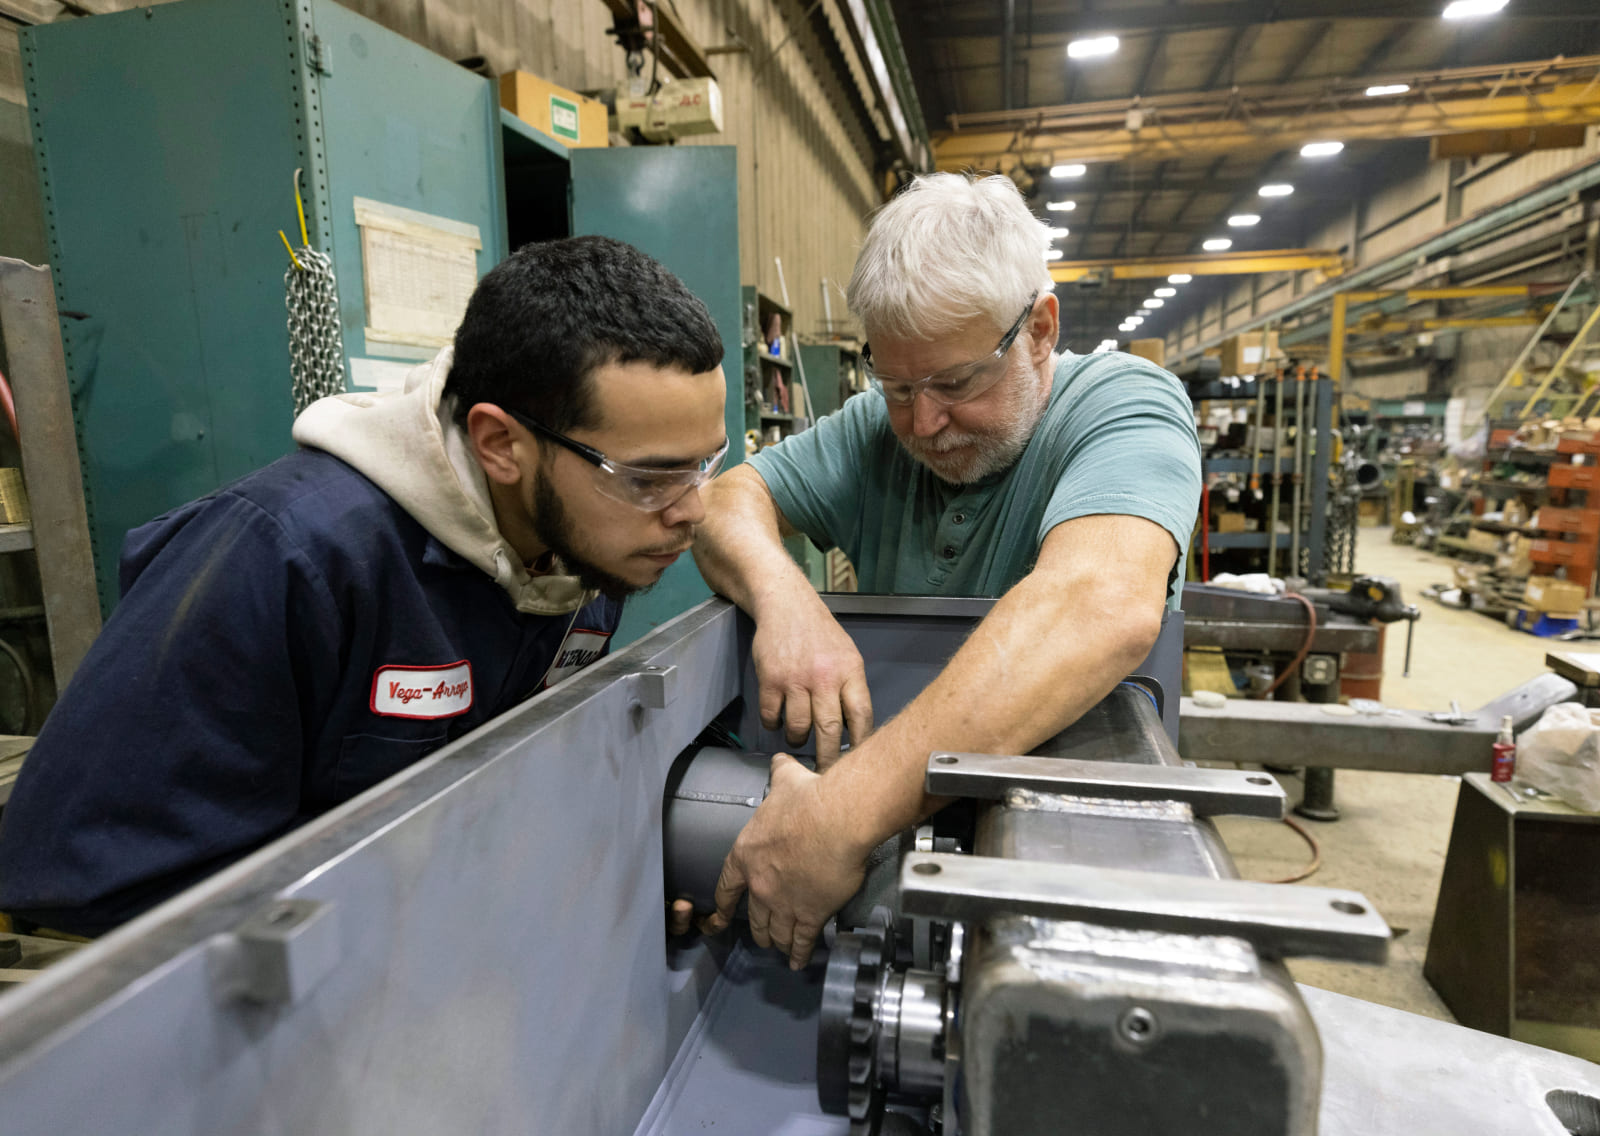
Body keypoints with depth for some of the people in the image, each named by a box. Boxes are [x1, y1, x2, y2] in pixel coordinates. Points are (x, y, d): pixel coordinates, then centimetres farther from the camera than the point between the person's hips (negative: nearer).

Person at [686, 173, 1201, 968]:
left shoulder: (1125, 404, -16)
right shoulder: (882, 427, 2)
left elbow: (1103, 608, -35)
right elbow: (728, 500, -2)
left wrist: (848, 813, -42)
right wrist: (783, 598, -25)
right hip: (897, 809, 5)